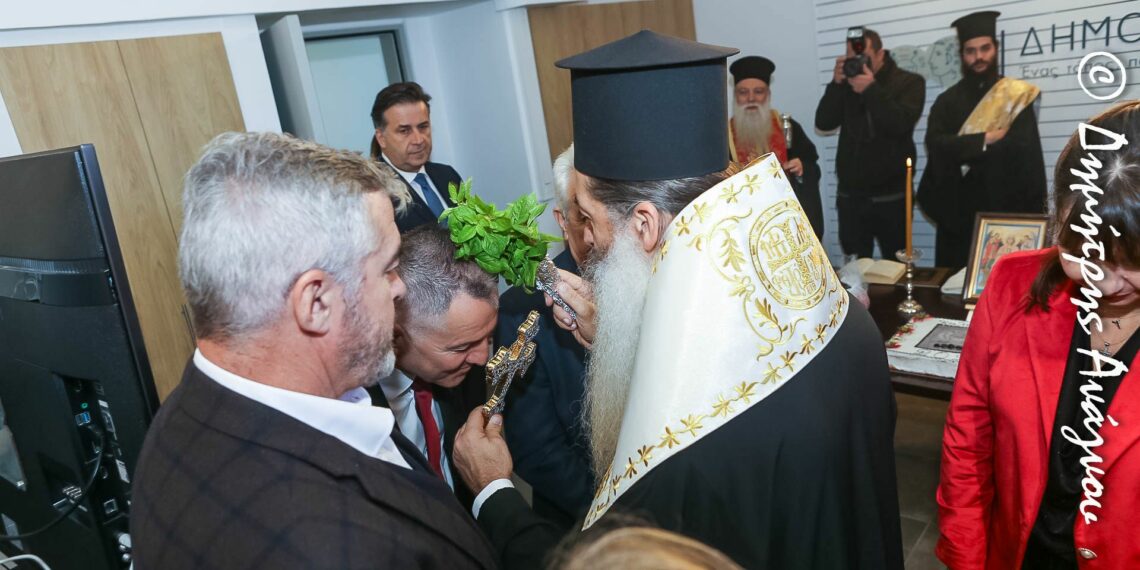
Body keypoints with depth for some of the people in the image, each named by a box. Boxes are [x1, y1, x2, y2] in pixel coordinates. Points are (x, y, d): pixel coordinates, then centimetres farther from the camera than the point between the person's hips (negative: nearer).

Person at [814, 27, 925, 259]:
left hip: (891, 197, -3)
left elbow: (901, 125, -15)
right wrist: (837, 83, -11)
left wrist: (871, 90, -19)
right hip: (850, 196, 3)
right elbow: (823, 123, -1)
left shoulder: (909, 83, 1)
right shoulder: (847, 85, 10)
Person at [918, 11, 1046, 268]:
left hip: (1006, 208, -1)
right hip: (958, 211, 2)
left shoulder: (1016, 96, 2)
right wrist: (986, 140, -14)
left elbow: (1023, 150, -9)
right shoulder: (947, 101, 6)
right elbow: (935, 145, -10)